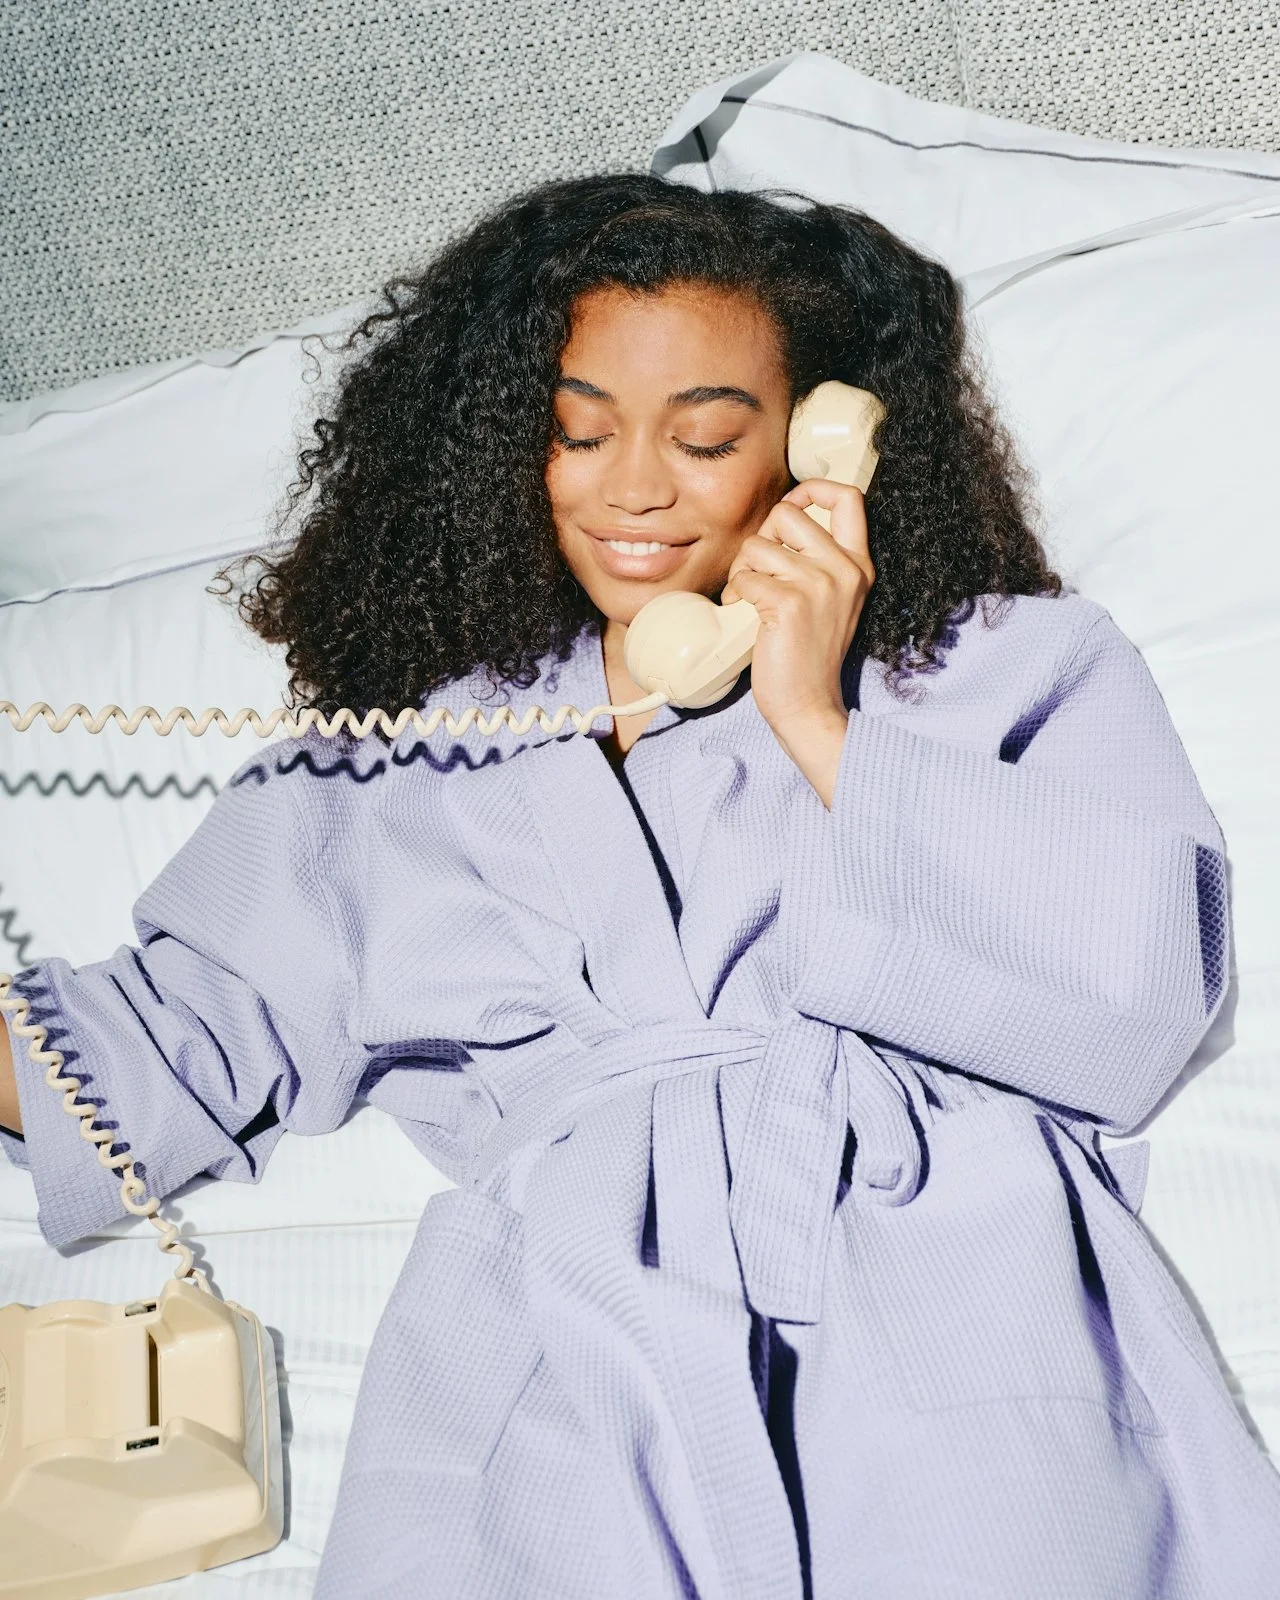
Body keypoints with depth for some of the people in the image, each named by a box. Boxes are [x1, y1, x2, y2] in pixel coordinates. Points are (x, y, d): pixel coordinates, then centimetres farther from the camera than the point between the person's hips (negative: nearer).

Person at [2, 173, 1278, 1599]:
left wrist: (815, 725, 2)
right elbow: (204, 1019, 20)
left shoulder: (1016, 665, 15)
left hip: (954, 1278, 0)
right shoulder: (416, 738, 21)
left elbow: (1138, 1002, 0)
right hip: (566, 1300, 1)